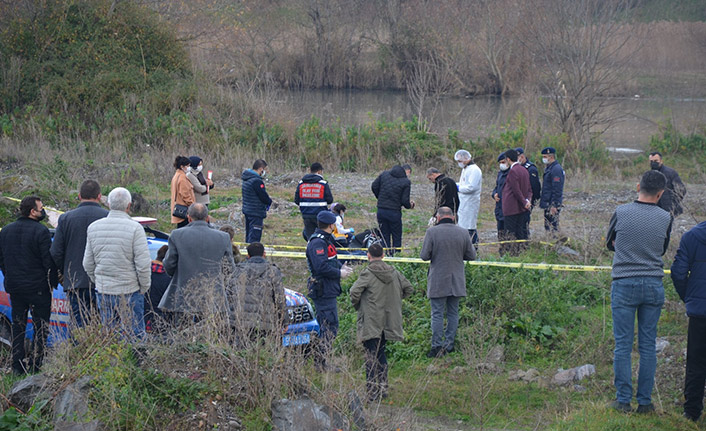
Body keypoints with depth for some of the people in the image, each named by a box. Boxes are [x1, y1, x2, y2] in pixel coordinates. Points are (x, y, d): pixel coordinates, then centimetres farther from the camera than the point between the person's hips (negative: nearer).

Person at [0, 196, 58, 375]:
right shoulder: (41, 231, -14)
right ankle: (35, 366, 0)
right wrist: (54, 282, -1)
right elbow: (49, 261, -13)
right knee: (40, 327, 2)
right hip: (38, 287, -6)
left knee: (18, 326, 13)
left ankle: (17, 367, 13)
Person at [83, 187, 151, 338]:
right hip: (129, 292, -4)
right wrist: (144, 287, 0)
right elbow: (143, 264, -14)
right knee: (135, 336, 2)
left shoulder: (94, 227, 3)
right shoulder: (135, 228, -12)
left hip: (103, 292, 4)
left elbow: (88, 264, 9)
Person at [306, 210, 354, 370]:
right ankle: (320, 363, -8)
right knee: (330, 326, -10)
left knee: (323, 325, 15)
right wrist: (339, 273, -16)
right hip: (324, 290, -11)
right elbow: (321, 267, -26)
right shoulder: (317, 243, -19)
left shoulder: (326, 240, 15)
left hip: (328, 290, 11)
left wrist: (341, 266, 8)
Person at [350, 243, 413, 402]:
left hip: (370, 323, -6)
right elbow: (408, 289, 14)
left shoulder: (367, 274, -13)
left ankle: (372, 392, -9)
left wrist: (356, 305, -1)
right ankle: (383, 388, 20)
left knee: (371, 356, -4)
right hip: (388, 322, 6)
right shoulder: (394, 273, 5)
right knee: (381, 353, 18)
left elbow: (355, 292, -20)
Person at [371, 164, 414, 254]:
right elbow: (405, 201, -10)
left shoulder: (385, 174, 7)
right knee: (397, 238, 9)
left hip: (381, 210, 4)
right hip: (394, 212, -4)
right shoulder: (406, 182, -6)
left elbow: (374, 186, 8)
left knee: (384, 237, 12)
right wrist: (410, 205, 12)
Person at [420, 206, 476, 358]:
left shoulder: (432, 232, -11)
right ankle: (449, 344, 15)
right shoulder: (463, 232, -1)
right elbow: (471, 255, 4)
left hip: (438, 281, -3)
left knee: (437, 314, 1)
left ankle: (437, 346, -2)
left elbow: (424, 256, -10)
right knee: (453, 313, 12)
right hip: (457, 281, 3)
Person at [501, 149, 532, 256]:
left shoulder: (512, 171, -16)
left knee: (511, 232, -4)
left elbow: (516, 190, -17)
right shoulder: (524, 170, 12)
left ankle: (512, 254, -4)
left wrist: (524, 202, -9)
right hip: (522, 208, 9)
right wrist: (527, 200, -1)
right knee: (520, 232, 13)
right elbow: (529, 189, 13)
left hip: (512, 208, -9)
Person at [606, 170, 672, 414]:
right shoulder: (665, 218, -1)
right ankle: (645, 401, 11)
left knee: (623, 345, 3)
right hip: (654, 285, 2)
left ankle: (623, 400, 4)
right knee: (648, 346, 8)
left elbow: (610, 244, 11)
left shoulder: (621, 213, -5)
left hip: (624, 284, -2)